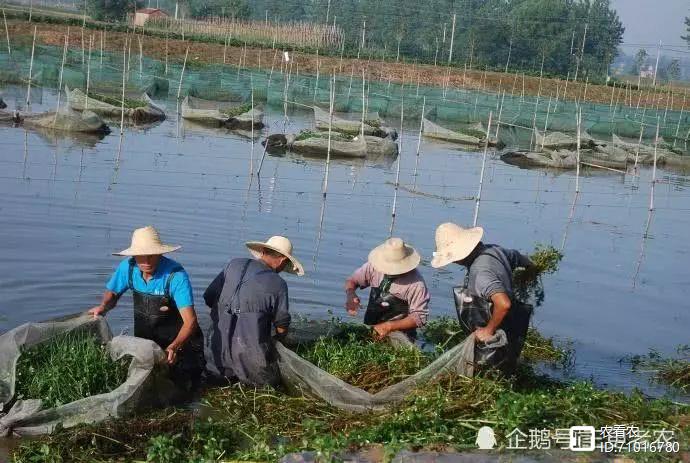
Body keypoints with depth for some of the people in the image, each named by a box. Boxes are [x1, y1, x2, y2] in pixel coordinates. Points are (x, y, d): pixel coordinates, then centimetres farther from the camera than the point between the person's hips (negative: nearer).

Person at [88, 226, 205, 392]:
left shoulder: (176, 275, -28)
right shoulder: (128, 268, -13)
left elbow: (190, 320, -33)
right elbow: (112, 293, 8)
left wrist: (174, 347, -49)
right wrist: (104, 306, -15)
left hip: (178, 341, -4)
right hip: (144, 341, 5)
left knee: (180, 387, -11)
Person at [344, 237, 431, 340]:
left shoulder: (416, 283, -17)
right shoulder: (375, 266, -5)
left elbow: (420, 317, -12)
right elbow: (352, 280, 8)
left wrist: (389, 326, -20)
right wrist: (350, 294, -15)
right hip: (369, 328, 5)